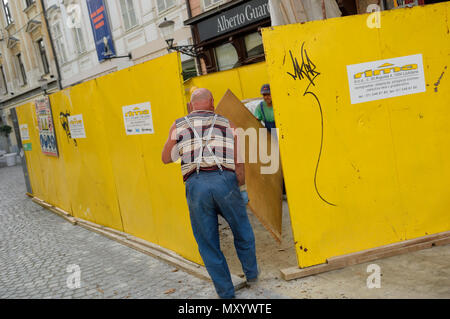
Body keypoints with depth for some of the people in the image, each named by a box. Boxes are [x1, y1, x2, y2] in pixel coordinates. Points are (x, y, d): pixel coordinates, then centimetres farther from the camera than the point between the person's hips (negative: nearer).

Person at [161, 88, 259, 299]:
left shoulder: (179, 125, 15)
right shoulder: (227, 124, 15)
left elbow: (166, 158, 23)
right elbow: (239, 163, 10)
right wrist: (242, 189, 19)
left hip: (196, 185, 0)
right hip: (225, 181, 0)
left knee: (208, 243, 13)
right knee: (242, 232, 23)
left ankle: (226, 292, 21)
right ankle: (251, 275, 39)